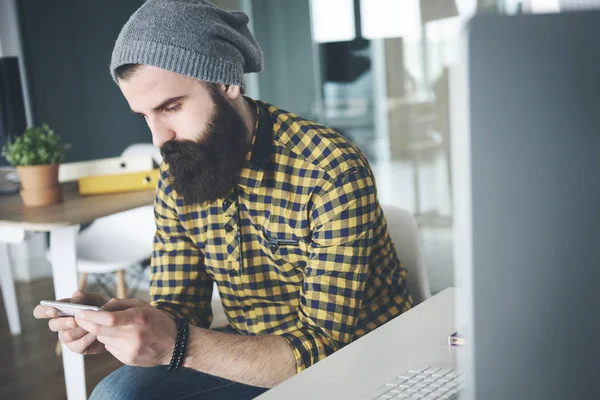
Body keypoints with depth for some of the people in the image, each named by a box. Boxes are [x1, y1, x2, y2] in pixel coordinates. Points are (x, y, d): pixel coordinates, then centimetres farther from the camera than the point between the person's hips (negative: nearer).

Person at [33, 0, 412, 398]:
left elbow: (327, 345, -25)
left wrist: (178, 344, -37)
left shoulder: (332, 172, -23)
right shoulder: (175, 185, -3)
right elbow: (179, 309, 1)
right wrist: (110, 322, -22)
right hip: (248, 356, 5)